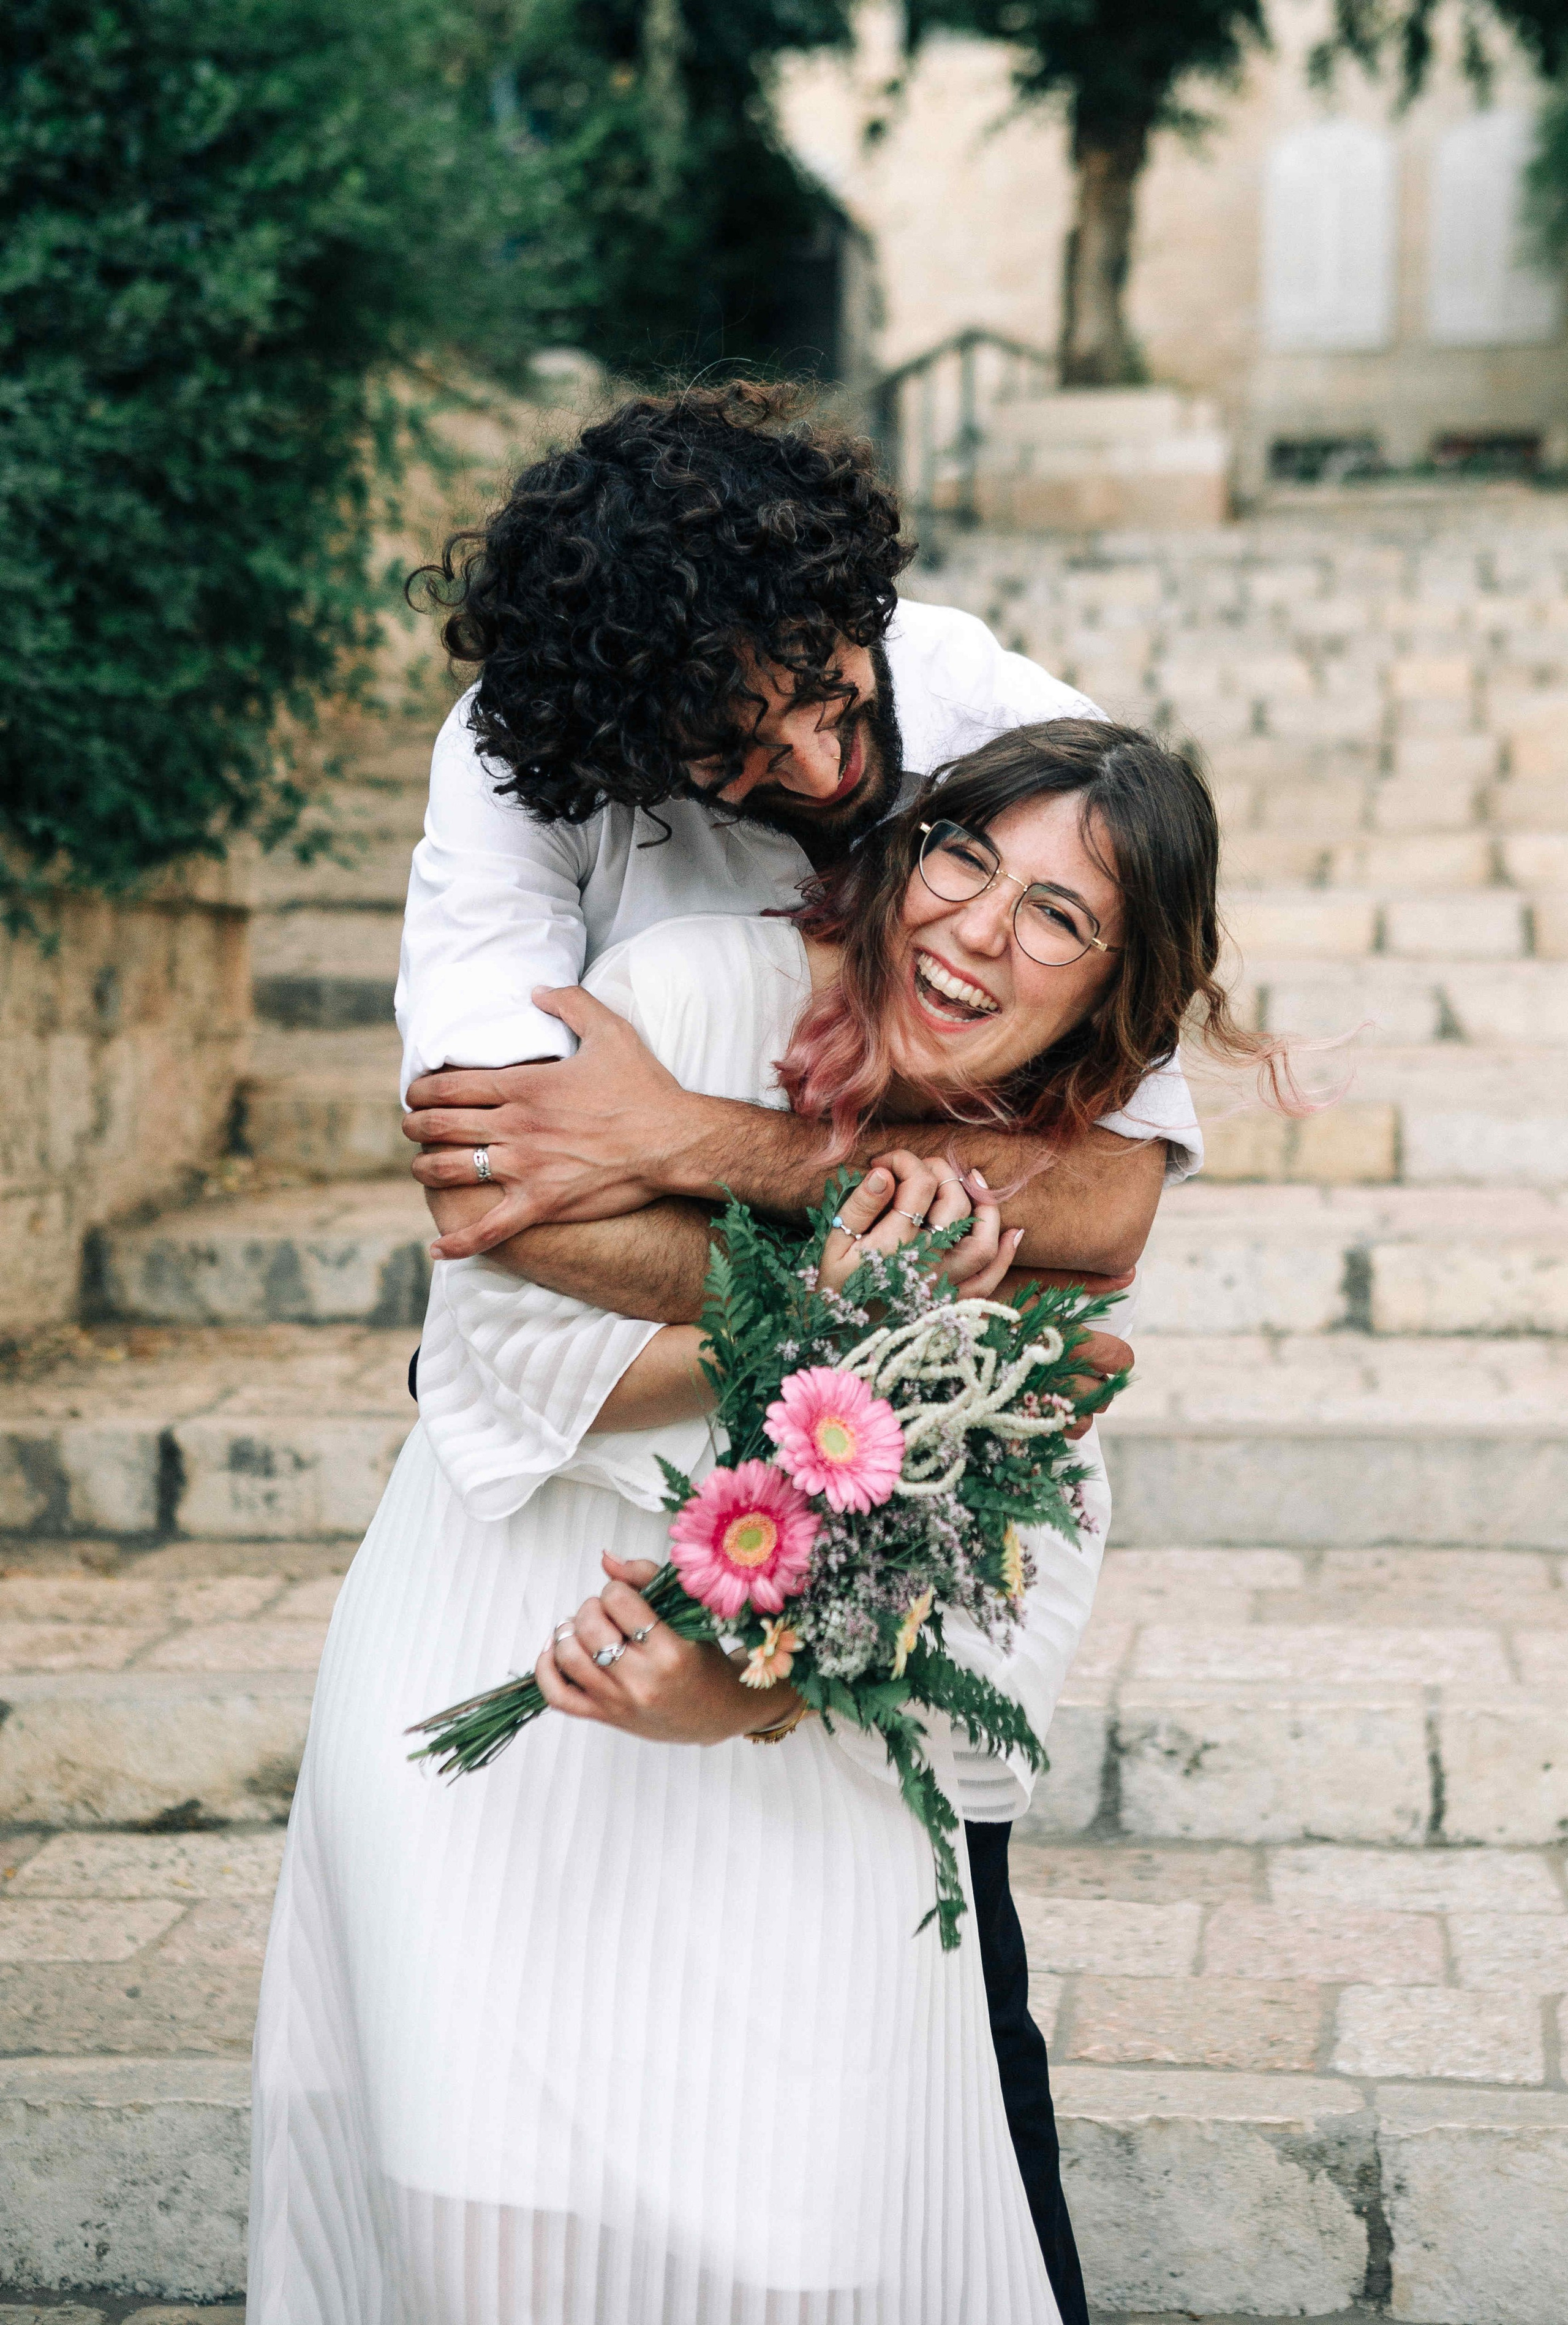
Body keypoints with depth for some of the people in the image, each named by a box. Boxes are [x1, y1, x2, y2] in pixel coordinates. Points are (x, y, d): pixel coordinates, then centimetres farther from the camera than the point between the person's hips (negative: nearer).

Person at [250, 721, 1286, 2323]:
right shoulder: (689, 990, -15)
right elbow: (506, 1345, -15)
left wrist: (762, 1699, -26)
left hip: (809, 1720, 2)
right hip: (506, 1635, -2)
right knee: (503, 2186, -10)